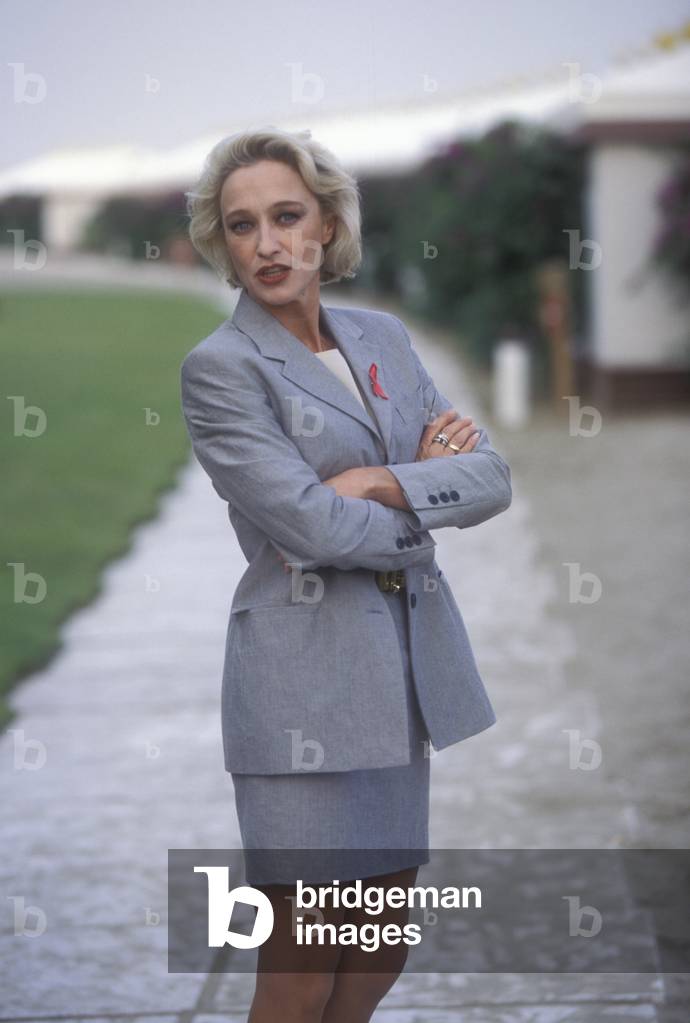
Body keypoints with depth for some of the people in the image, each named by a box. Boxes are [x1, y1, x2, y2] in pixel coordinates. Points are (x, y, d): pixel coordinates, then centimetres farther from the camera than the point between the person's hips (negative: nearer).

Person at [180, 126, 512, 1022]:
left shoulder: (383, 337, 11)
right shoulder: (220, 367, -8)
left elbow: (491, 476, 2)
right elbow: (313, 527, -17)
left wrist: (379, 484, -13)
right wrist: (429, 491, -2)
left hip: (409, 668, 7)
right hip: (306, 673, -7)